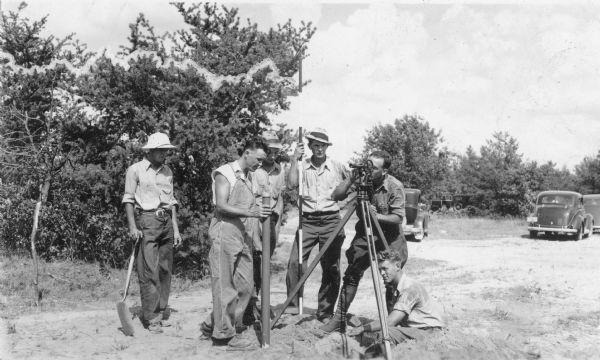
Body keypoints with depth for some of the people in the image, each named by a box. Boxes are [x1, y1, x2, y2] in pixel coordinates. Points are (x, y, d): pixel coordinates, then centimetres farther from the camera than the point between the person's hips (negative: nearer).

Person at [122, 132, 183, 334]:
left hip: (166, 221, 5)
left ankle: (162, 313, 15)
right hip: (147, 221, -5)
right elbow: (128, 199, -3)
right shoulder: (136, 170, 0)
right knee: (149, 270, -8)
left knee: (165, 269, 6)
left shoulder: (167, 171, 16)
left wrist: (176, 228, 12)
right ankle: (151, 318, -2)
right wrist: (132, 226, -12)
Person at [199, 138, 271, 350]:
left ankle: (212, 325, 19)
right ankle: (224, 333, 8)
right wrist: (250, 212, -25)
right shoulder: (225, 173, -6)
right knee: (225, 285, -2)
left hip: (244, 237, 8)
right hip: (225, 234, -8)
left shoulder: (248, 176, 18)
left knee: (245, 285, 8)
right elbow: (221, 206, -16)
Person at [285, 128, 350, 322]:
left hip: (331, 221, 0)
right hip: (307, 220, 0)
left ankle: (326, 313, 12)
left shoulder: (337, 167, 6)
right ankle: (292, 304, -1)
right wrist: (294, 159, -10)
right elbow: (291, 184, -7)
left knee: (331, 268, 2)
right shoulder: (302, 166, 7)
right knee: (295, 261, -13)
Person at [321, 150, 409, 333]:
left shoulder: (395, 186, -16)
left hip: (390, 239, -2)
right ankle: (338, 318, 5)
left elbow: (397, 217, -17)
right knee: (351, 275, -3)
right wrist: (352, 178, -24)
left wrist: (376, 215, -31)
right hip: (364, 236, 2)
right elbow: (336, 196, -13)